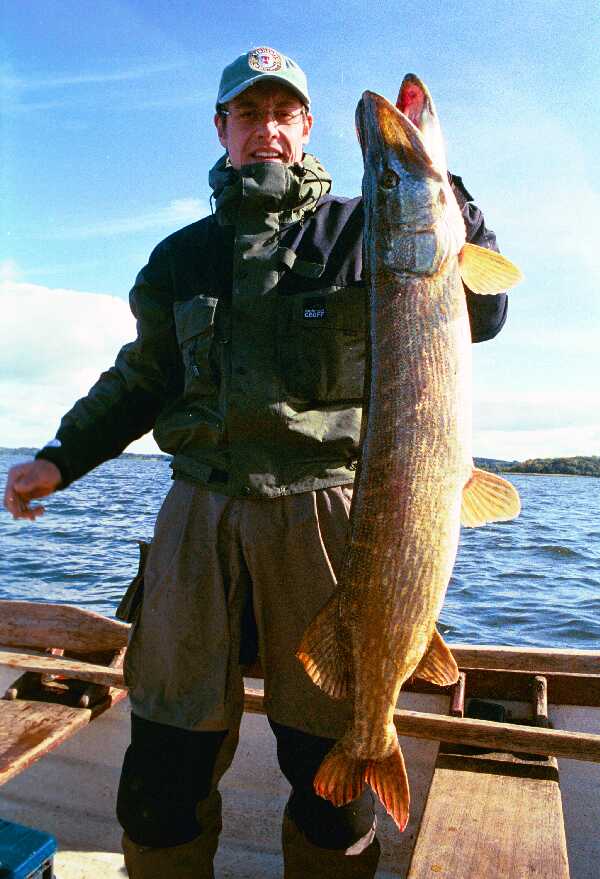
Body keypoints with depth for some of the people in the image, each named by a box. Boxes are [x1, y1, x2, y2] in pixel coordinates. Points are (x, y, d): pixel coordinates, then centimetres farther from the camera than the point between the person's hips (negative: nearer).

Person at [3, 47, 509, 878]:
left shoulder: (361, 230, 8)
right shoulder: (183, 254, 17)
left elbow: (479, 313, 0)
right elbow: (143, 377, 20)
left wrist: (438, 186, -10)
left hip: (322, 511, -2)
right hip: (200, 507, 3)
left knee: (330, 755, 8)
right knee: (168, 747, 10)